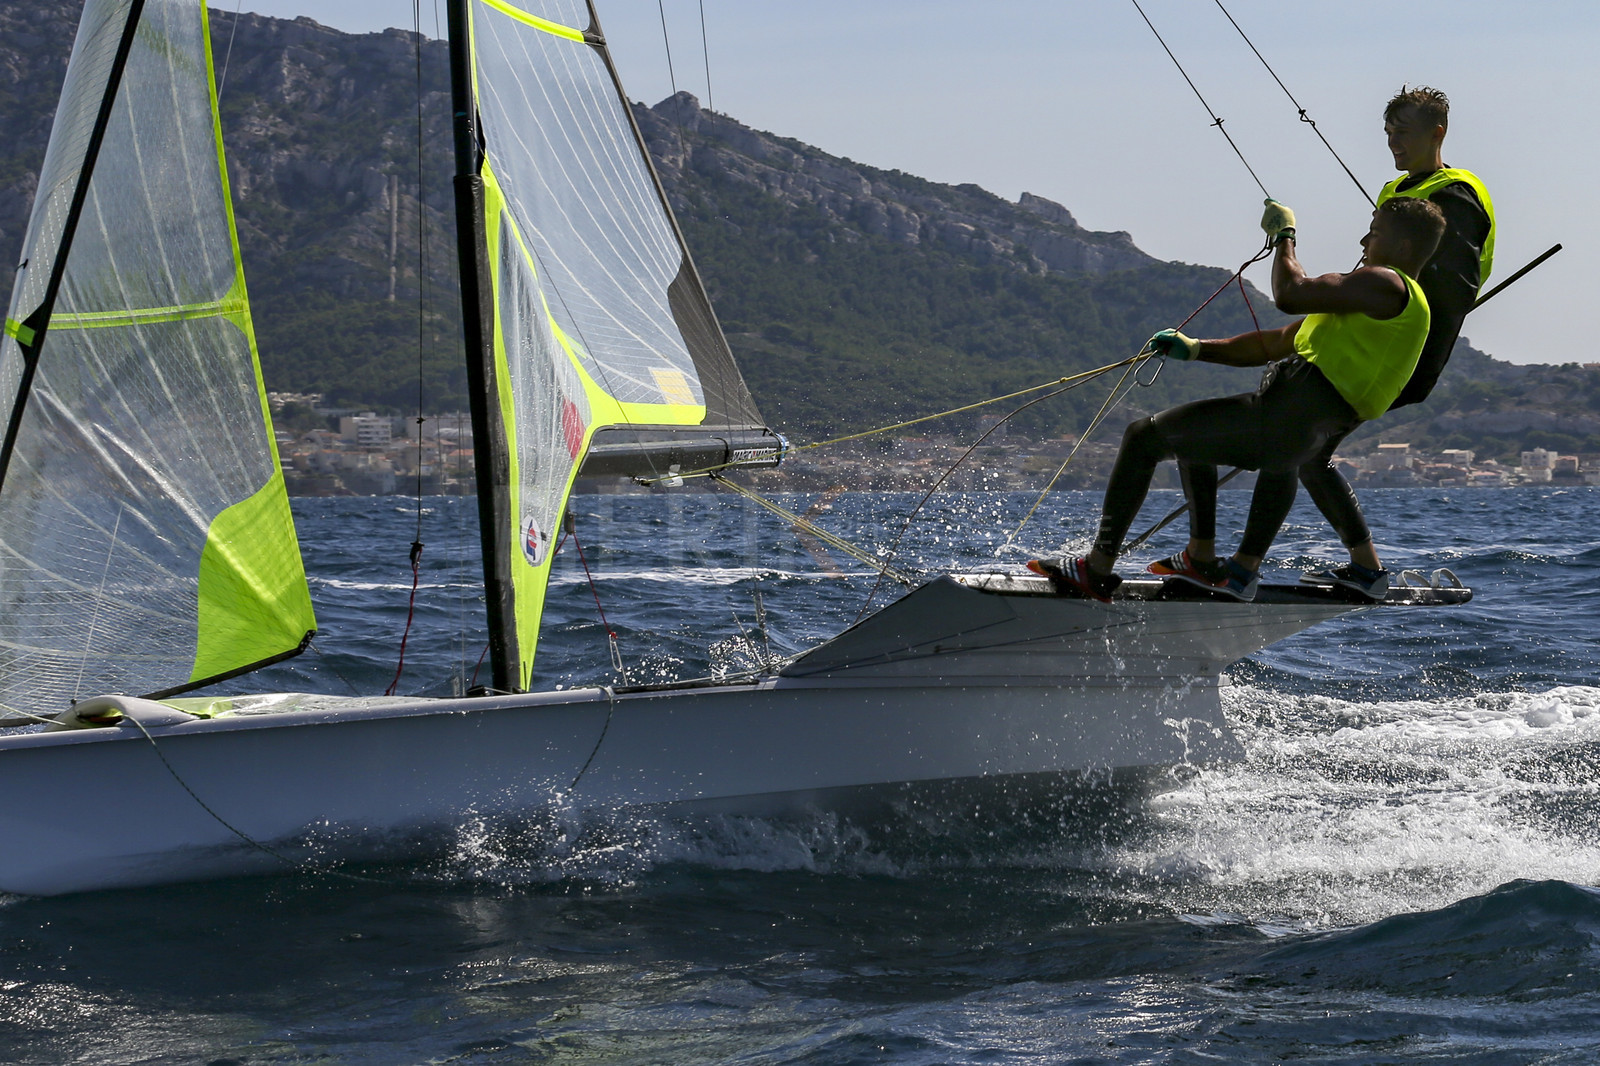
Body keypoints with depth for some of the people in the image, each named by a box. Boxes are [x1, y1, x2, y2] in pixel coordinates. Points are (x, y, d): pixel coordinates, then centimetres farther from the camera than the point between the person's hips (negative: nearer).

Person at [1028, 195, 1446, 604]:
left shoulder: (1387, 284, -7)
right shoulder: (1370, 299, 26)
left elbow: (1290, 295, -19)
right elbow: (1274, 345, 26)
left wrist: (1283, 236, -1)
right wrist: (1196, 350, 19)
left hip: (1282, 417, -11)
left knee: (1143, 437, -1)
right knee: (1189, 432, 37)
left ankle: (1097, 571, -2)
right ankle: (1202, 560, 29)